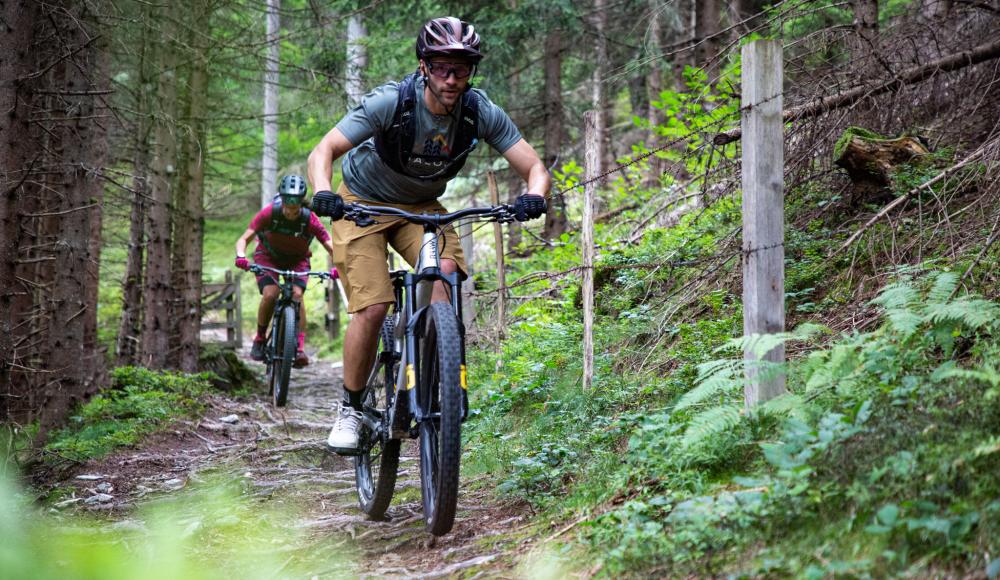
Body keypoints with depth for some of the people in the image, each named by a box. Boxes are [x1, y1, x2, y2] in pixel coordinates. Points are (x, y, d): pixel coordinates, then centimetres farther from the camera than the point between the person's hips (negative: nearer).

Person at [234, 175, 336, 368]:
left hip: (297, 259, 0)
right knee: (270, 294, -24)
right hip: (268, 256, 0)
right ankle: (259, 339, -2)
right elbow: (244, 238, -27)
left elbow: (330, 246, -31)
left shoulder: (309, 219, -28)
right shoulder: (269, 213, -28)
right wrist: (241, 257, -47)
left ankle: (300, 348, -24)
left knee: (297, 294, -24)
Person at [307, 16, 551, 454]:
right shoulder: (392, 101, -29)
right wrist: (323, 192, -52)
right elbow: (324, 151, -31)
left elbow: (534, 166, -20)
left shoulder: (481, 112, -20)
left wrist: (533, 196, -44)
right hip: (364, 203, -3)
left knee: (446, 276, -27)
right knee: (373, 308, -18)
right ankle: (350, 409, 2)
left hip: (422, 207, 3)